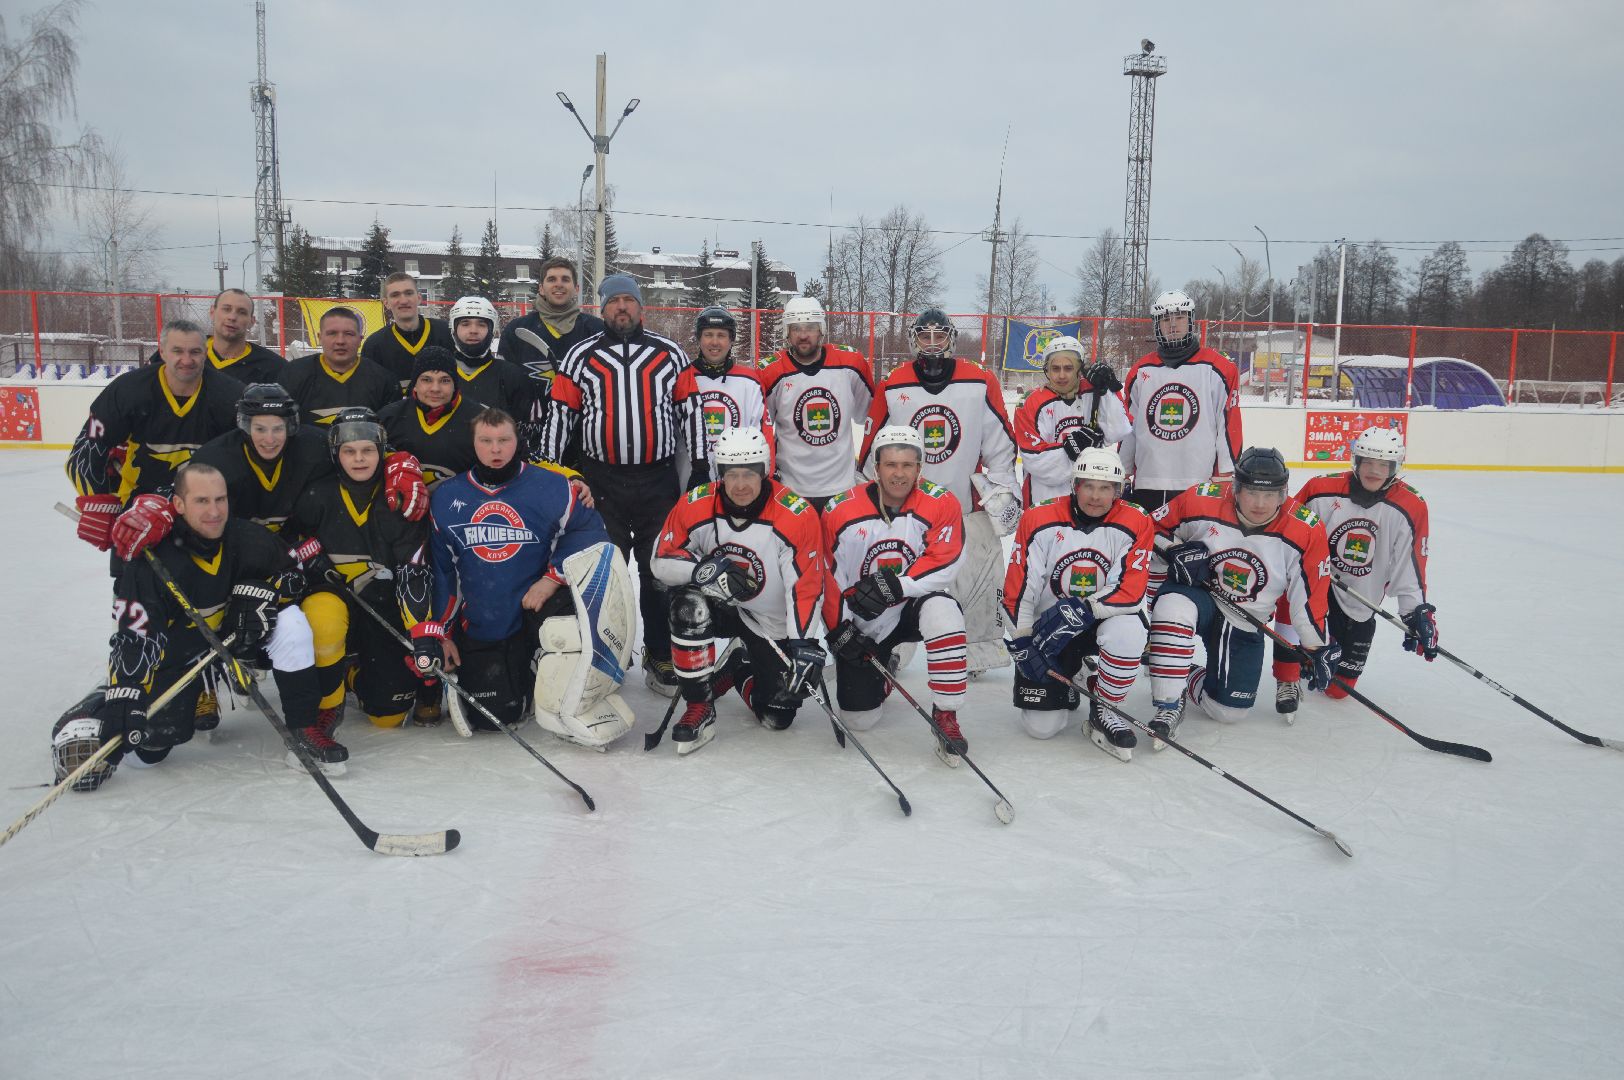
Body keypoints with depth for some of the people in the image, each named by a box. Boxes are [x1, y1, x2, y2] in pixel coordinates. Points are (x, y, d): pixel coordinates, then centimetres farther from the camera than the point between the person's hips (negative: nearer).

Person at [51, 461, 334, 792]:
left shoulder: (250, 539, -17)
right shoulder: (151, 560, -26)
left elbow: (292, 575, 0)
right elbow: (132, 641, -28)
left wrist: (260, 594, -21)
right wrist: (123, 701, -37)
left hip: (238, 633, 3)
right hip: (176, 650, -3)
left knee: (291, 624, -24)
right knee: (150, 744, -11)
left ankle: (305, 728, -14)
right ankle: (92, 713, 22)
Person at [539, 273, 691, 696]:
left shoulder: (671, 355, 7)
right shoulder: (582, 356, 7)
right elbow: (560, 416, 6)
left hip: (659, 481, 0)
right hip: (601, 482, 0)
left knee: (660, 572, 4)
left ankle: (661, 658, 15)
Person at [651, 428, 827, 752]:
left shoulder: (797, 516, -24)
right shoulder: (695, 505, -17)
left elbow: (807, 588, -21)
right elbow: (662, 561, -12)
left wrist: (803, 646, -29)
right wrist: (704, 569, -32)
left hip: (774, 625, -1)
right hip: (720, 606, 1)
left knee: (778, 716, 0)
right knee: (689, 605, -34)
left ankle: (740, 668, 33)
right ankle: (699, 707, -16)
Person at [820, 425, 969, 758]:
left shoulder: (941, 504, -14)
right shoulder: (840, 510, -11)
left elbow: (941, 565, -20)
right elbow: (825, 574, -4)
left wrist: (895, 586, -31)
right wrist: (837, 628, -7)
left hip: (914, 607, -1)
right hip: (861, 625, 2)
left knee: (941, 609, -38)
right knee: (858, 720, 2)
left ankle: (945, 713, -22)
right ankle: (884, 666, 37)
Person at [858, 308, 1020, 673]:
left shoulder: (981, 383, -2)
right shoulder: (892, 387, -1)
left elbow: (1001, 442, 3)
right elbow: (873, 446, 6)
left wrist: (1002, 489, 1)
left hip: (968, 503, 0)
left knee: (979, 575, 2)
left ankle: (983, 649, 18)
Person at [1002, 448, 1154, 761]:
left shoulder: (1135, 524, -12)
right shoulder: (1039, 521, -12)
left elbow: (1129, 592, -20)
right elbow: (1018, 588, -8)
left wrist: (1080, 611, -30)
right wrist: (1022, 642, -11)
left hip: (1104, 618, 0)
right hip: (1047, 626, 0)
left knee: (1127, 631, -38)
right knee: (1041, 726, -7)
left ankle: (1103, 711, -12)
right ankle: (1065, 684, 31)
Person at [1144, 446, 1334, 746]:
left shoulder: (1305, 531, -17)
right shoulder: (1201, 501, -20)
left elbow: (1309, 597, -7)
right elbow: (1157, 527, -2)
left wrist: (1318, 647, -1)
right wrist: (1177, 552, -21)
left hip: (1246, 625, 2)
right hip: (1197, 595, -2)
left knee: (1228, 711, 0)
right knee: (1174, 606, -40)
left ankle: (1188, 680, 35)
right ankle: (1168, 706, -27)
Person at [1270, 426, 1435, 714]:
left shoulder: (1410, 507, -12)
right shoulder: (1322, 489, -16)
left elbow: (1411, 564, -7)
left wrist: (1418, 613, -10)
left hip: (1358, 603, 1)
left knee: (1339, 687, 2)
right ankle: (1287, 681, -20)